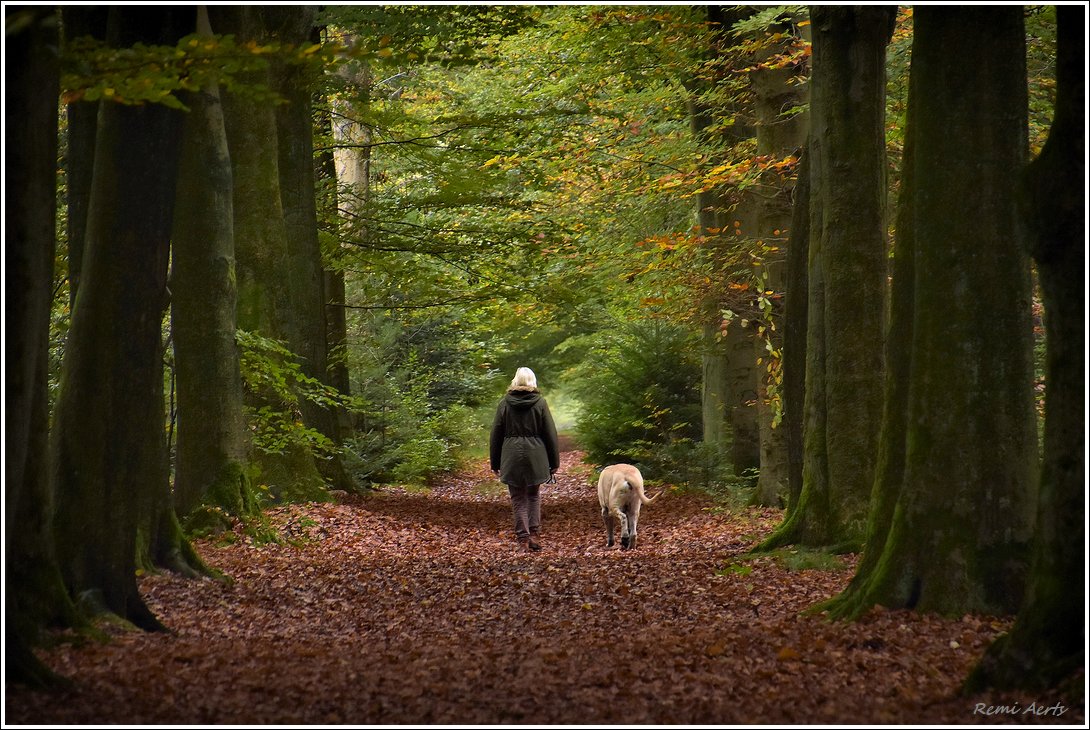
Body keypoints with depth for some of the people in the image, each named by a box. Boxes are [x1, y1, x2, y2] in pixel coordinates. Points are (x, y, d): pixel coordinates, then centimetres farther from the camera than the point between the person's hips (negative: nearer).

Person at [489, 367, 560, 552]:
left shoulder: (505, 403, 0)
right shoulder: (540, 403, -2)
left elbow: (496, 435, 4)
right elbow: (550, 434, 0)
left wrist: (495, 463, 11)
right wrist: (554, 462, 7)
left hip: (512, 458, 0)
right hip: (535, 456, 0)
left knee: (518, 499, 6)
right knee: (534, 495, 17)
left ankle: (523, 538, 0)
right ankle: (535, 534, 6)